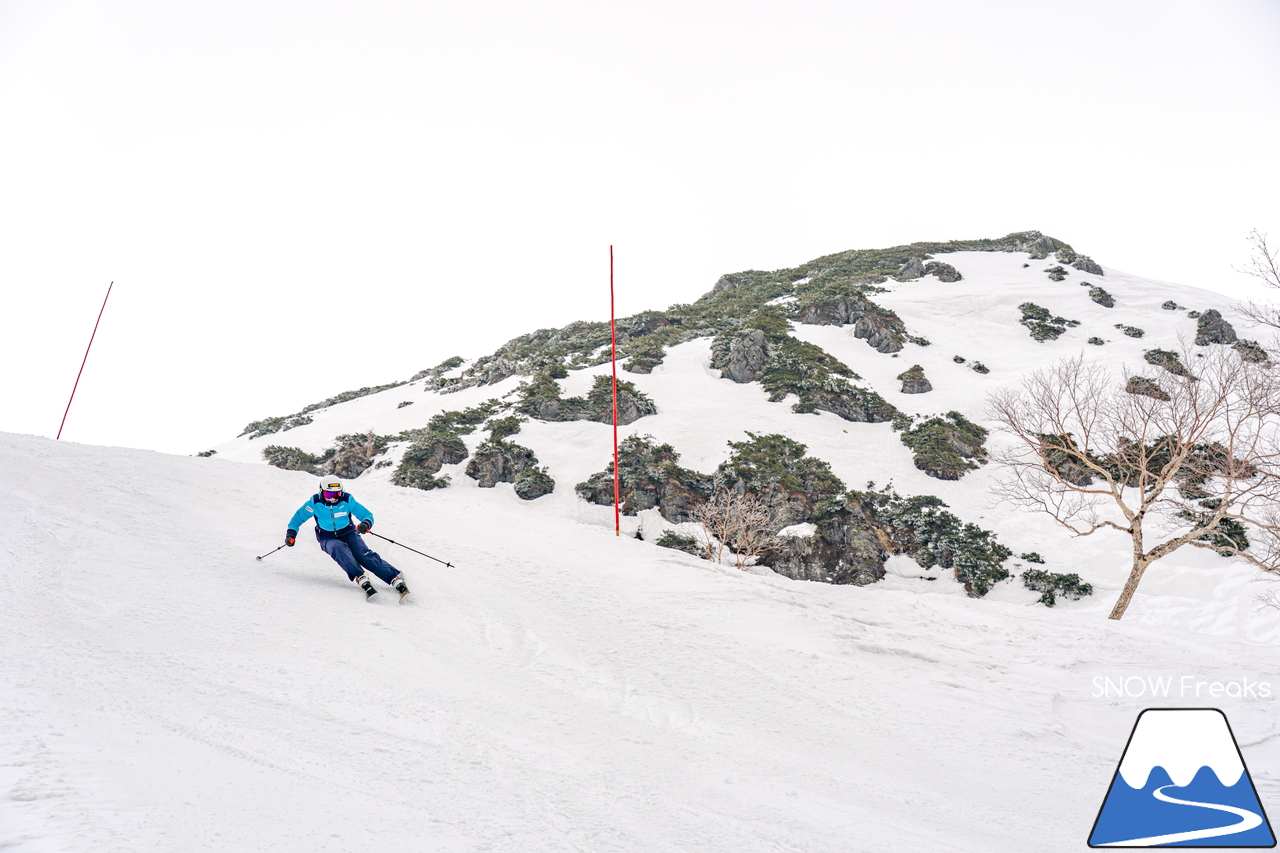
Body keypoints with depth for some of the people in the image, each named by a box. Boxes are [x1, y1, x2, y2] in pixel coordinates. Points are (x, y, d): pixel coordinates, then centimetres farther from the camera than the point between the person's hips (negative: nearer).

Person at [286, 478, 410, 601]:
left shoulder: (347, 500, -13)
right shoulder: (315, 502, -11)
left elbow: (367, 515, -10)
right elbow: (299, 517, 3)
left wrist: (366, 523, -33)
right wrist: (291, 533, -12)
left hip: (348, 534, 0)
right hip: (328, 538, 0)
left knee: (364, 555, -26)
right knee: (339, 549, -36)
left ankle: (396, 581, -34)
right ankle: (362, 580, -49)